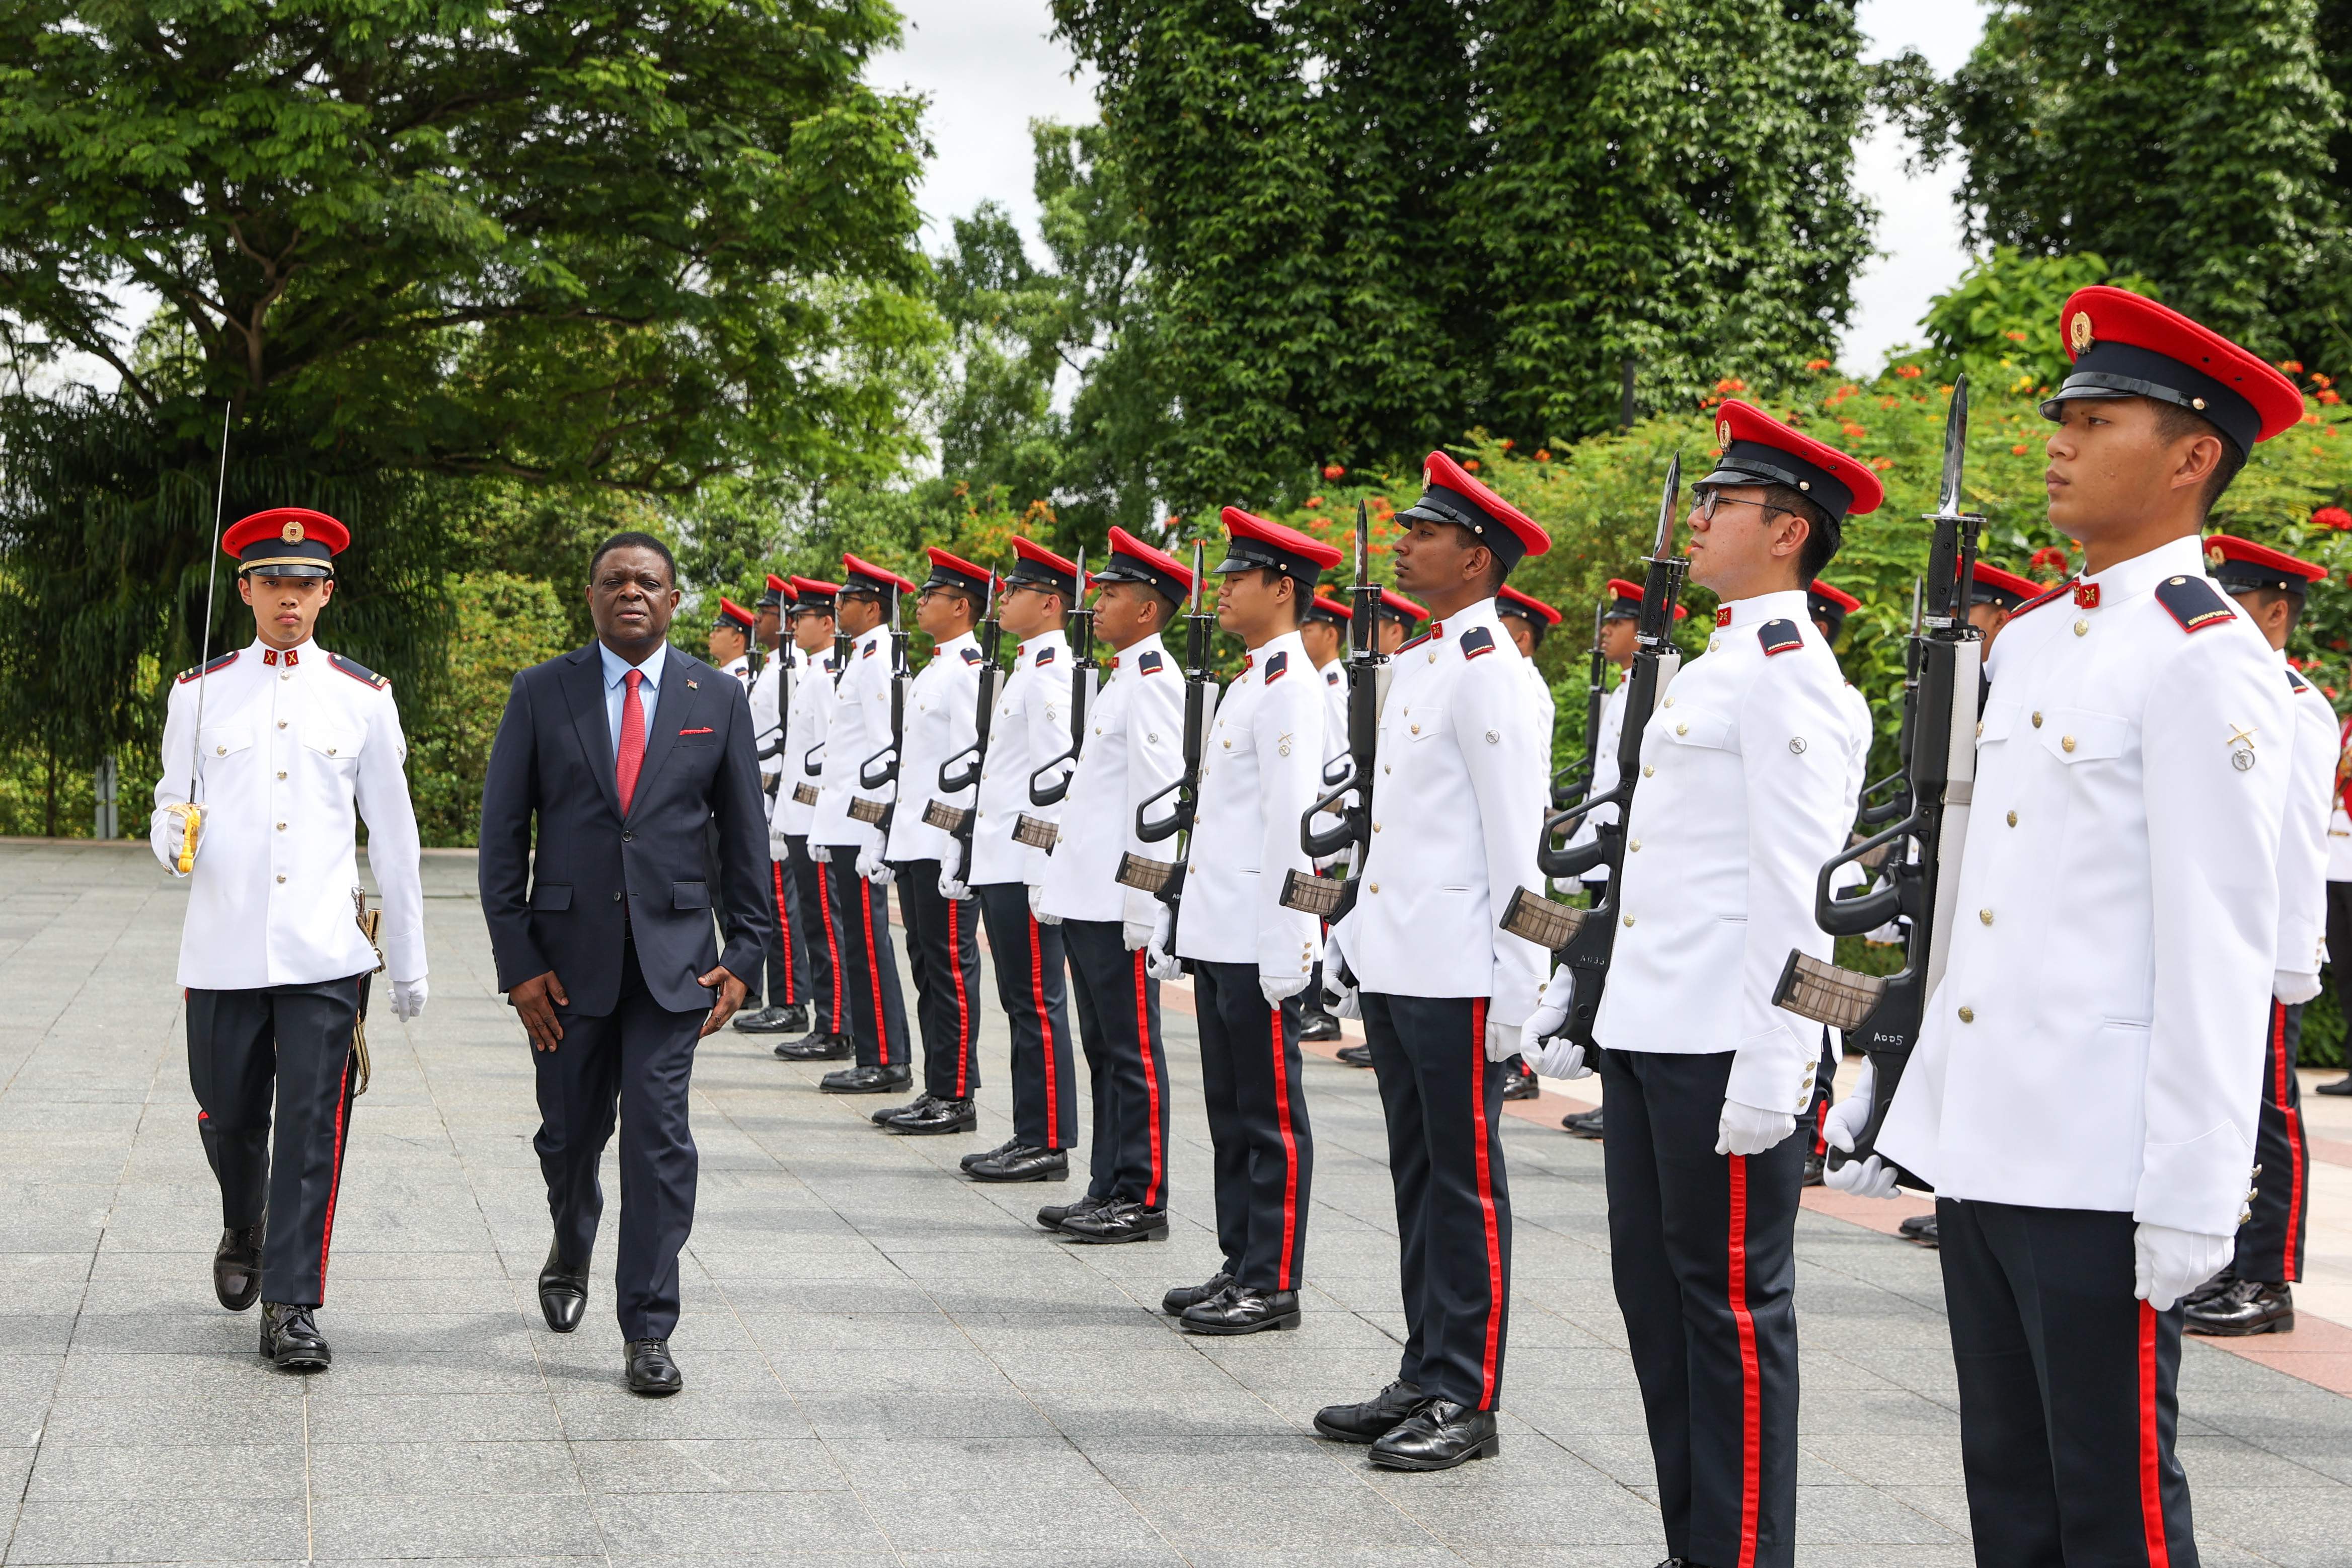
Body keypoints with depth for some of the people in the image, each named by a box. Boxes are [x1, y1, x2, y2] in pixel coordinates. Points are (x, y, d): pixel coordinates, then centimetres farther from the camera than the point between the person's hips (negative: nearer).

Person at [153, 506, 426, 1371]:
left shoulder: (364, 698, 6)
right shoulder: (198, 693, 7)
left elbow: (393, 834, 9)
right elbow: (172, 804, 14)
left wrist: (409, 960, 9)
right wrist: (169, 839, -12)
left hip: (326, 953, -1)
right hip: (223, 951, 1)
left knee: (311, 1130, -5)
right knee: (228, 1117, 11)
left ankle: (292, 1306, 2)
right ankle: (244, 1231, 41)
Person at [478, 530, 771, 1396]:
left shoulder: (718, 698, 5)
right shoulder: (541, 693, 2)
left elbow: (744, 834, 8)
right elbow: (503, 833, 1)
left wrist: (743, 952, 1)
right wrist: (517, 960, -5)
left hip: (673, 954, 0)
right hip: (568, 953, 1)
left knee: (658, 1135, -7)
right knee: (569, 1134, 11)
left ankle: (648, 1332, 1)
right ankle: (570, 1251, 43)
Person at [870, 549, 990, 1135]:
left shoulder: (969, 671, -12)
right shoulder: (934, 669, 19)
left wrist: (955, 852, -21)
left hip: (944, 844, -10)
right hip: (915, 842, 10)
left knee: (951, 967, -5)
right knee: (927, 964, 12)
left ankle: (957, 1098, 0)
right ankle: (937, 1091, 17)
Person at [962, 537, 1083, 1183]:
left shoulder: (1051, 670, -13)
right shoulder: (1027, 667, 19)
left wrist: (1045, 874, -21)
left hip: (1026, 865, -10)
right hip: (1003, 863, 10)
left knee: (1037, 1004, -6)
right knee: (1022, 1002, 12)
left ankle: (1048, 1144, -2)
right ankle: (1031, 1138, 17)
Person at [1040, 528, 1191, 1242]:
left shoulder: (1153, 680, -12)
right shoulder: (1123, 677, 18)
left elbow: (1158, 792, -18)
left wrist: (1140, 902, -21)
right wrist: (1060, 878, 21)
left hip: (1119, 902, -10)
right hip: (1087, 895, 10)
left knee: (1132, 1049, -4)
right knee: (1103, 1047, 13)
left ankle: (1143, 1200, 1)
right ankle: (1109, 1189, 20)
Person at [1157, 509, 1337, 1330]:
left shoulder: (1288, 685, -13)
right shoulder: (1248, 681, 18)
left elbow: (1292, 819, -19)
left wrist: (1284, 946, -21)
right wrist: (1181, 924, 21)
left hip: (1259, 941, -10)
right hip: (1220, 934, 10)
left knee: (1270, 1113, -3)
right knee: (1230, 1109, 14)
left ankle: (1274, 1285, 3)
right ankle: (1241, 1265, 22)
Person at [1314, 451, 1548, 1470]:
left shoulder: (1488, 672, -13)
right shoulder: (1415, 663, 15)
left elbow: (1517, 838, -16)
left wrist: (1512, 985, -17)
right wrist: (1357, 936, 19)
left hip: (1457, 972, -9)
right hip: (1395, 962, 9)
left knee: (1464, 1183, -1)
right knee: (1418, 1176, 14)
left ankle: (1468, 1403, 7)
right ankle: (1425, 1378, 23)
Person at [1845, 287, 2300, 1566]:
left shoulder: (2207, 659, -11)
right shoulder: (2029, 640, 14)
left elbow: (2218, 946, -15)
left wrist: (2192, 1200, -18)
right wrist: (1893, 1100, 18)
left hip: (2102, 1170, -8)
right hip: (1981, 1144, 8)